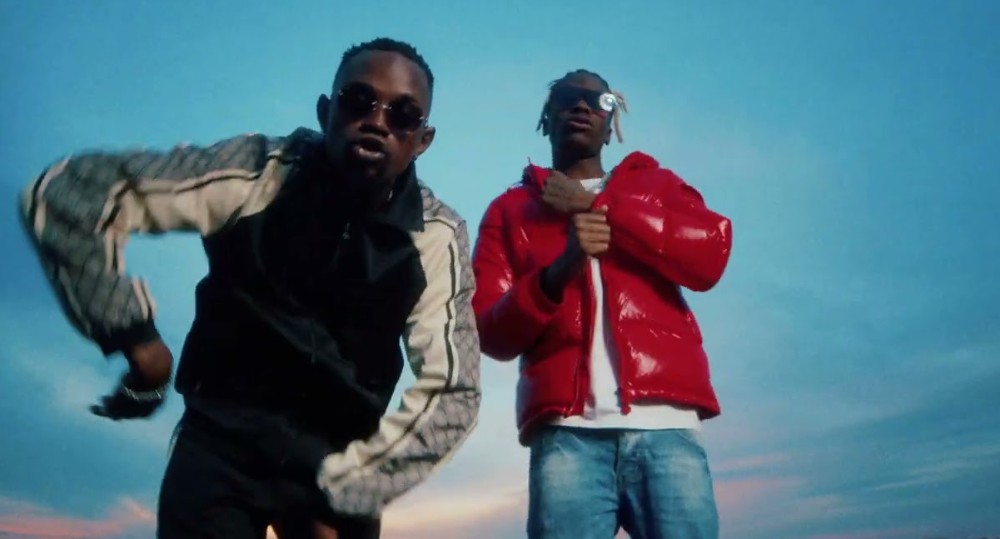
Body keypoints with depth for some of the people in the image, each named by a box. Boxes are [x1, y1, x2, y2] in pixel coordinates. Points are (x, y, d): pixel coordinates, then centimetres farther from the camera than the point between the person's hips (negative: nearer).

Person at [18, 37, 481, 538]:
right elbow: (62, 193, -16)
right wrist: (134, 337, -18)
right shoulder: (257, 171, -17)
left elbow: (453, 392, -15)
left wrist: (344, 490, -21)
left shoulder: (437, 237, -13)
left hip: (338, 458, 2)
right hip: (222, 439, -1)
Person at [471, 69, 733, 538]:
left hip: (666, 424, 1)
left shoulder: (654, 183, 21)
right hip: (566, 432, 0)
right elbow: (489, 331, 6)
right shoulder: (510, 209, 17)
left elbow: (711, 255, 1)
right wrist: (557, 272, -13)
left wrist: (596, 205, 0)